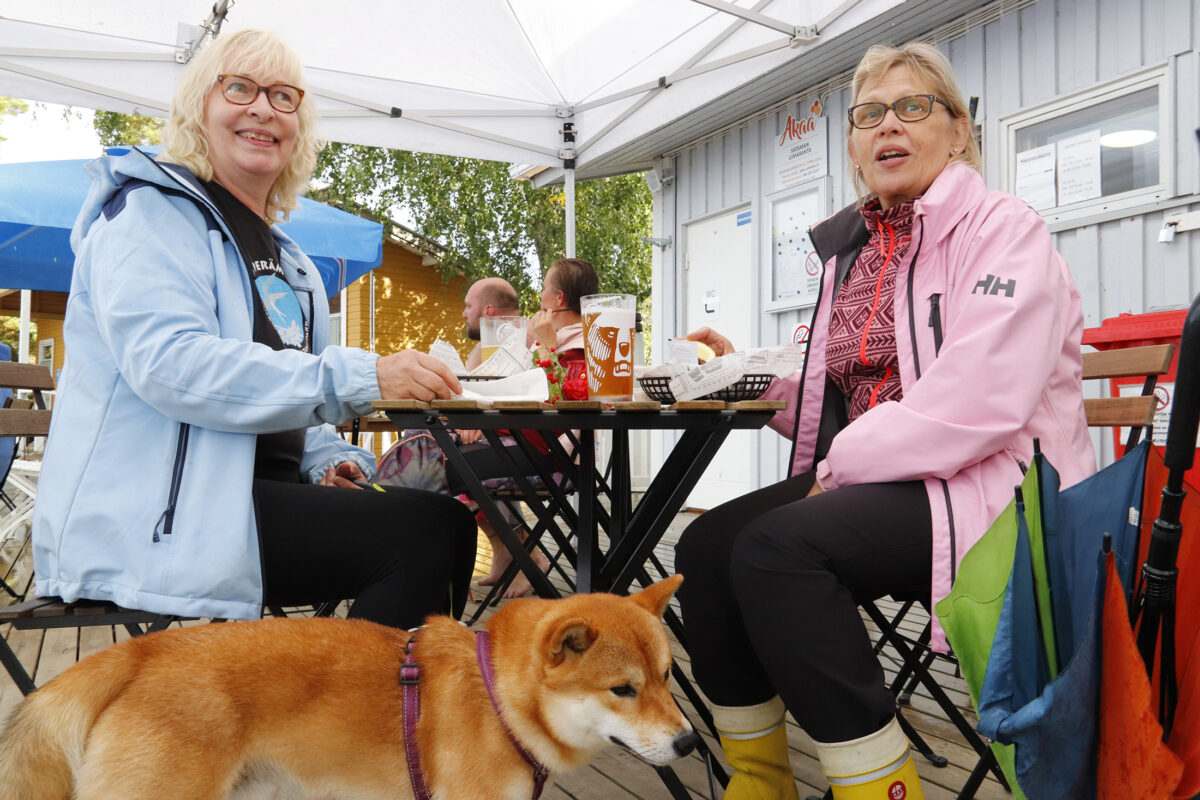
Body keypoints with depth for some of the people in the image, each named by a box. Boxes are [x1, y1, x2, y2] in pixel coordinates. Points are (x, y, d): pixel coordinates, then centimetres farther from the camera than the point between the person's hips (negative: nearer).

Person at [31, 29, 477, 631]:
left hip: (261, 493, 8)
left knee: (446, 525, -7)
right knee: (426, 531, -23)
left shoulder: (281, 252, 21)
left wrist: (328, 458, 4)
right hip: (153, 519, -8)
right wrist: (360, 378, -29)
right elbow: (170, 365, -23)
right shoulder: (150, 212, -5)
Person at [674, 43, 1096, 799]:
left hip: (990, 481, -7)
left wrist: (840, 464, -16)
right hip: (865, 479, 7)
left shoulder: (1002, 228, -6)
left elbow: (978, 405, -21)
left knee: (777, 546, -29)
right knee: (706, 545, -10)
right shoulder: (850, 248, 16)